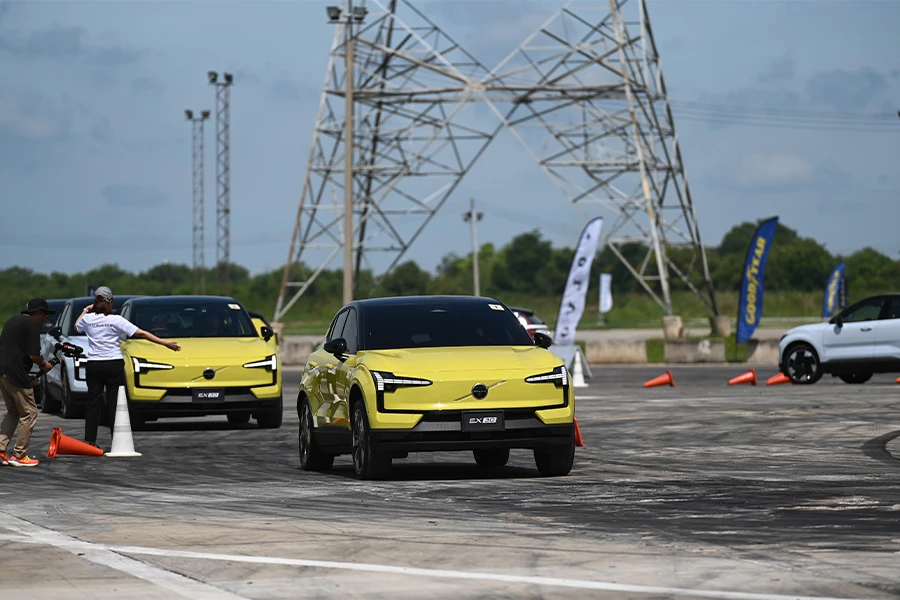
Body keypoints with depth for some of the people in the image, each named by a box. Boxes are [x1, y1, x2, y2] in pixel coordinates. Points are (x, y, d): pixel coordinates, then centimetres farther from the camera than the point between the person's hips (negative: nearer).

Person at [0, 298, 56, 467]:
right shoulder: (32, 325, -9)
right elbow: (33, 355, -16)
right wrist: (43, 364, 4)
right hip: (17, 375, -9)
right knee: (29, 414, 1)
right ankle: (19, 456, 2)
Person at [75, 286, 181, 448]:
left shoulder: (87, 318, 2)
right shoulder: (116, 320, -5)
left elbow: (77, 326, 25)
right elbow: (141, 333, -7)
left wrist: (85, 311, 36)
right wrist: (164, 343, -5)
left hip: (94, 365, 2)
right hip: (114, 365, -2)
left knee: (93, 403, 5)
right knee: (114, 404, 0)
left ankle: (90, 440, 2)